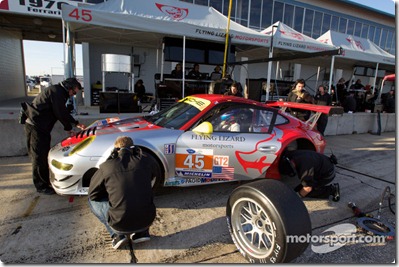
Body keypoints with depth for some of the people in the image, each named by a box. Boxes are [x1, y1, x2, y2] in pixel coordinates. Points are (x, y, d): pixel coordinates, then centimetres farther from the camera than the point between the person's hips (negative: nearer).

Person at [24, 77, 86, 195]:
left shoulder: (59, 93, 16)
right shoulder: (56, 91, -16)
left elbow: (64, 112, 22)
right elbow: (60, 113, -18)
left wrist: (76, 123, 20)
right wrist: (68, 129, -9)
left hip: (41, 127, 11)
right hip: (35, 127, -11)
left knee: (44, 155, 16)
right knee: (39, 156, -4)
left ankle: (45, 181, 28)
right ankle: (41, 186, 5)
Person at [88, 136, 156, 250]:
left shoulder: (107, 166, -6)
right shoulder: (144, 161, -2)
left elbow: (93, 194, 7)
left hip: (121, 224, -2)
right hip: (147, 221, 3)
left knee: (93, 201, 20)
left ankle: (117, 235, 10)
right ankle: (141, 232, 19)